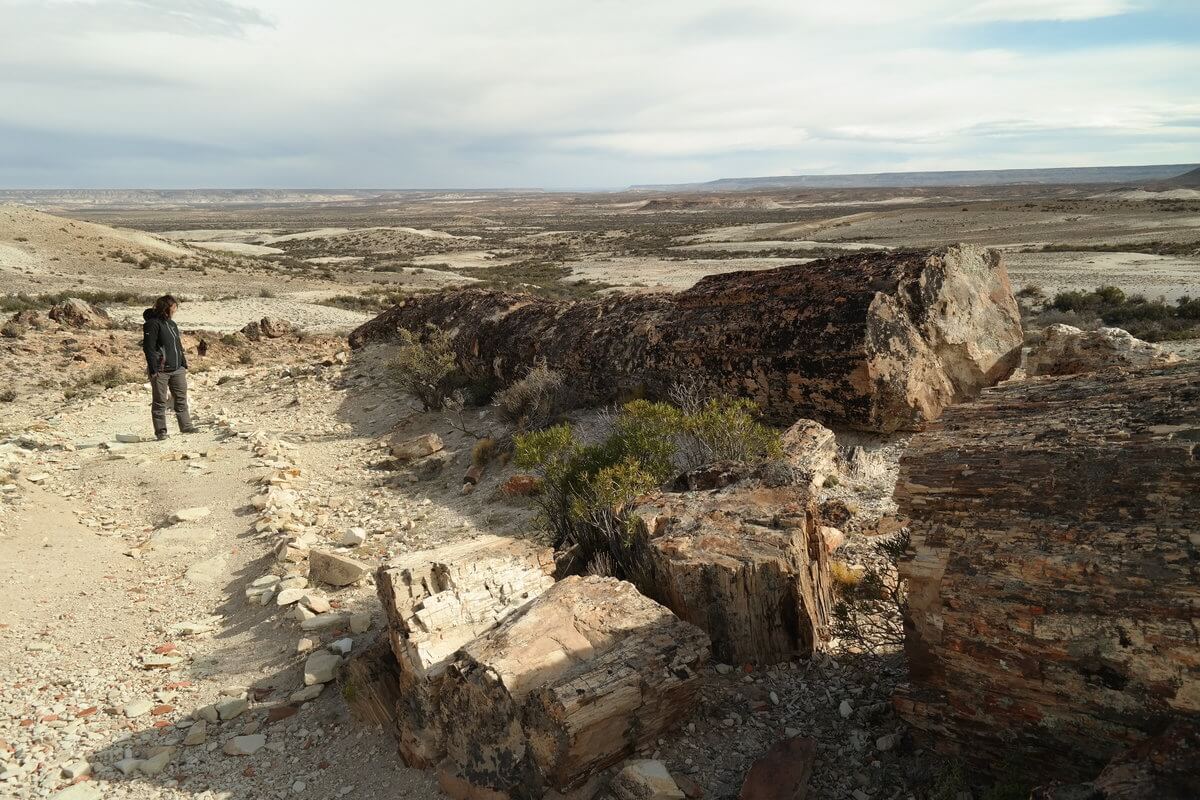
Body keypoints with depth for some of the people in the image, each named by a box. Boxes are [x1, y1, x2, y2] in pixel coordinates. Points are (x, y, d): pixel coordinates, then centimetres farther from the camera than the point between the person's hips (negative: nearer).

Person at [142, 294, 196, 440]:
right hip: (160, 370, -7)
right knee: (160, 402, 2)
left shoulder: (172, 323, 16)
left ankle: (186, 426, 17)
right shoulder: (152, 324, -10)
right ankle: (160, 431, 7)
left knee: (181, 398, 10)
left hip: (177, 369, 8)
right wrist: (153, 370, -18)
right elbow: (148, 348, -15)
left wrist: (184, 364, 17)